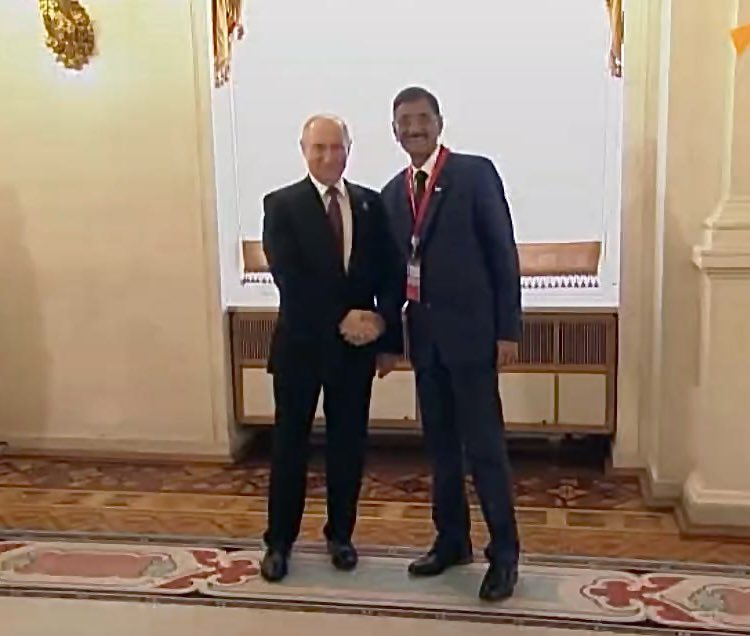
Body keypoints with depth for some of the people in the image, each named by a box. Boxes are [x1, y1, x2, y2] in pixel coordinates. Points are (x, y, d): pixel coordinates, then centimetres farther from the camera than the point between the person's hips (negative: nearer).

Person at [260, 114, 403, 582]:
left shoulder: (371, 204, 6)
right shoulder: (281, 205, -4)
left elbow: (391, 273, 3)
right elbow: (289, 279, -14)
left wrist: (383, 322, -14)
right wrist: (341, 319, -19)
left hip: (358, 345, 3)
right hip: (301, 344, -2)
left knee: (349, 443, 11)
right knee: (291, 444, 7)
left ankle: (341, 534, 27)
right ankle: (280, 541, 21)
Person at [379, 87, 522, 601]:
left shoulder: (476, 172, -5)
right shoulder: (394, 192, 11)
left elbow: (504, 253, -8)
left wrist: (509, 330, -12)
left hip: (470, 331, -6)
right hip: (423, 335, 6)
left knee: (484, 445, -2)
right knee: (440, 444, 14)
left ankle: (504, 552, 12)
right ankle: (452, 539, 27)